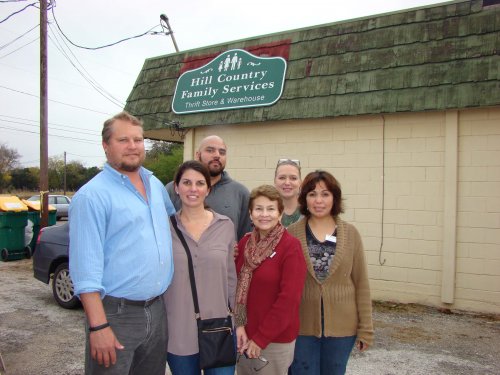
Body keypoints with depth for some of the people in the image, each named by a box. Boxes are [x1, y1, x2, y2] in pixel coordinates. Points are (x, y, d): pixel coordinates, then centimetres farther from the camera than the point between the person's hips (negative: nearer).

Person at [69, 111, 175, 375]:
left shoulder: (156, 185, 9)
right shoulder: (92, 195, -13)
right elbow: (86, 267, -17)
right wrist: (98, 326, -20)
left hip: (157, 310, 7)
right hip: (116, 314, -6)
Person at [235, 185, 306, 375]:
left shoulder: (291, 246, -14)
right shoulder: (244, 243, 2)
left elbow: (289, 298, -16)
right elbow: (236, 286, 4)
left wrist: (261, 338, -13)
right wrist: (238, 325, -8)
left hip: (276, 339, -4)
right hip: (245, 335, 5)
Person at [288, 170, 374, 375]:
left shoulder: (350, 233, -2)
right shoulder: (291, 234, -6)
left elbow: (361, 284, 1)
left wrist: (365, 328, 0)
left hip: (341, 327, 1)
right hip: (301, 326, -1)